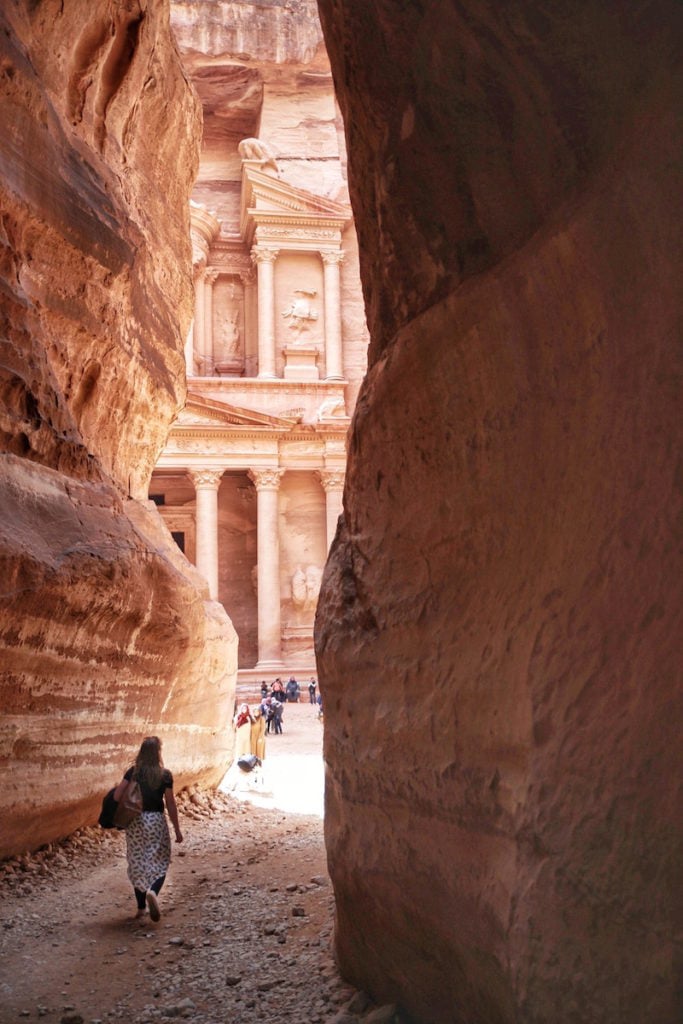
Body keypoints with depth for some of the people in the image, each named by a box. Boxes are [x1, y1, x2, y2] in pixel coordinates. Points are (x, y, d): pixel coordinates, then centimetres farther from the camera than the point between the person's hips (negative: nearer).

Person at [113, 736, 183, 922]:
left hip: (135, 821, 2)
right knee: (159, 862, 7)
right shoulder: (164, 774, -6)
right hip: (156, 820, -2)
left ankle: (140, 907, 19)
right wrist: (177, 829, 5)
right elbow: (171, 804, -3)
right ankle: (153, 892, -22)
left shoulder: (133, 772, -2)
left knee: (137, 863, 14)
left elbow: (117, 795, -11)